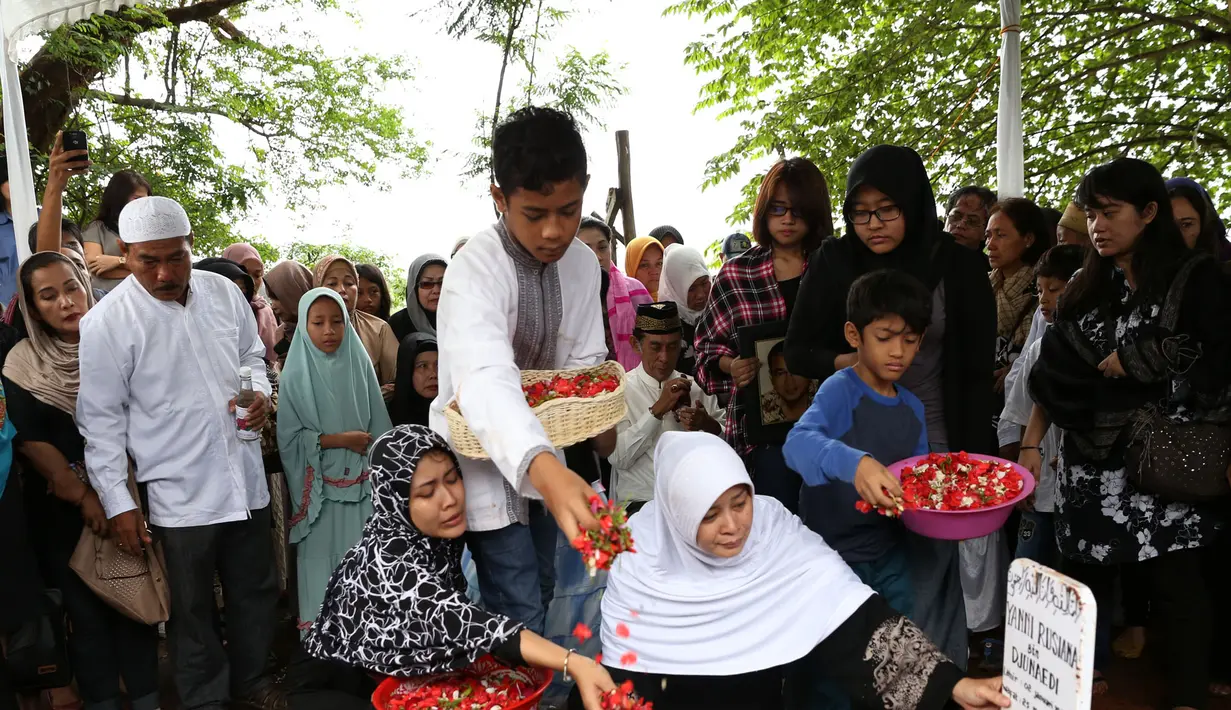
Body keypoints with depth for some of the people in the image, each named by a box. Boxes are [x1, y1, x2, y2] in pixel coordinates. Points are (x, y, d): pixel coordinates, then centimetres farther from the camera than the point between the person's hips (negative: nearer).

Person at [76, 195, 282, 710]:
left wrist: (260, 392, -6)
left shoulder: (224, 292, 0)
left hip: (247, 479, 4)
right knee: (192, 610, 12)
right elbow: (101, 419, -7)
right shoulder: (105, 323, -12)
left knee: (256, 591, 19)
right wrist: (117, 503, -8)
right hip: (180, 494, -4)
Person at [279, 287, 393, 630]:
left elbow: (379, 427, 5)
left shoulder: (360, 364, 4)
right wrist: (339, 439, -11)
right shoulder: (296, 373, -2)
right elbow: (289, 437, -5)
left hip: (361, 485, 2)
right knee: (322, 558, 2)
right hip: (319, 489, -2)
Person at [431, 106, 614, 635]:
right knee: (519, 616, -7)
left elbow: (584, 363, 1)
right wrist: (545, 467, -64)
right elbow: (485, 377, -47)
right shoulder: (476, 269, -29)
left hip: (540, 456, 7)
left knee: (541, 596, 20)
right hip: (485, 457, -7)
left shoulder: (582, 262, -7)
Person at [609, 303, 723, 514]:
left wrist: (707, 425, -9)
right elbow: (617, 456, -10)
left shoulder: (696, 387, 12)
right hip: (644, 501, -4)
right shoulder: (620, 389, 2)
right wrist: (658, 409, -15)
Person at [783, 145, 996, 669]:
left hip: (933, 448, -1)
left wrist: (971, 461, -6)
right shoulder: (835, 261, -2)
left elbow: (977, 374, -1)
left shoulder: (959, 266, -4)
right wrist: (846, 361, -18)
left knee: (930, 581, 3)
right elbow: (797, 351, 2)